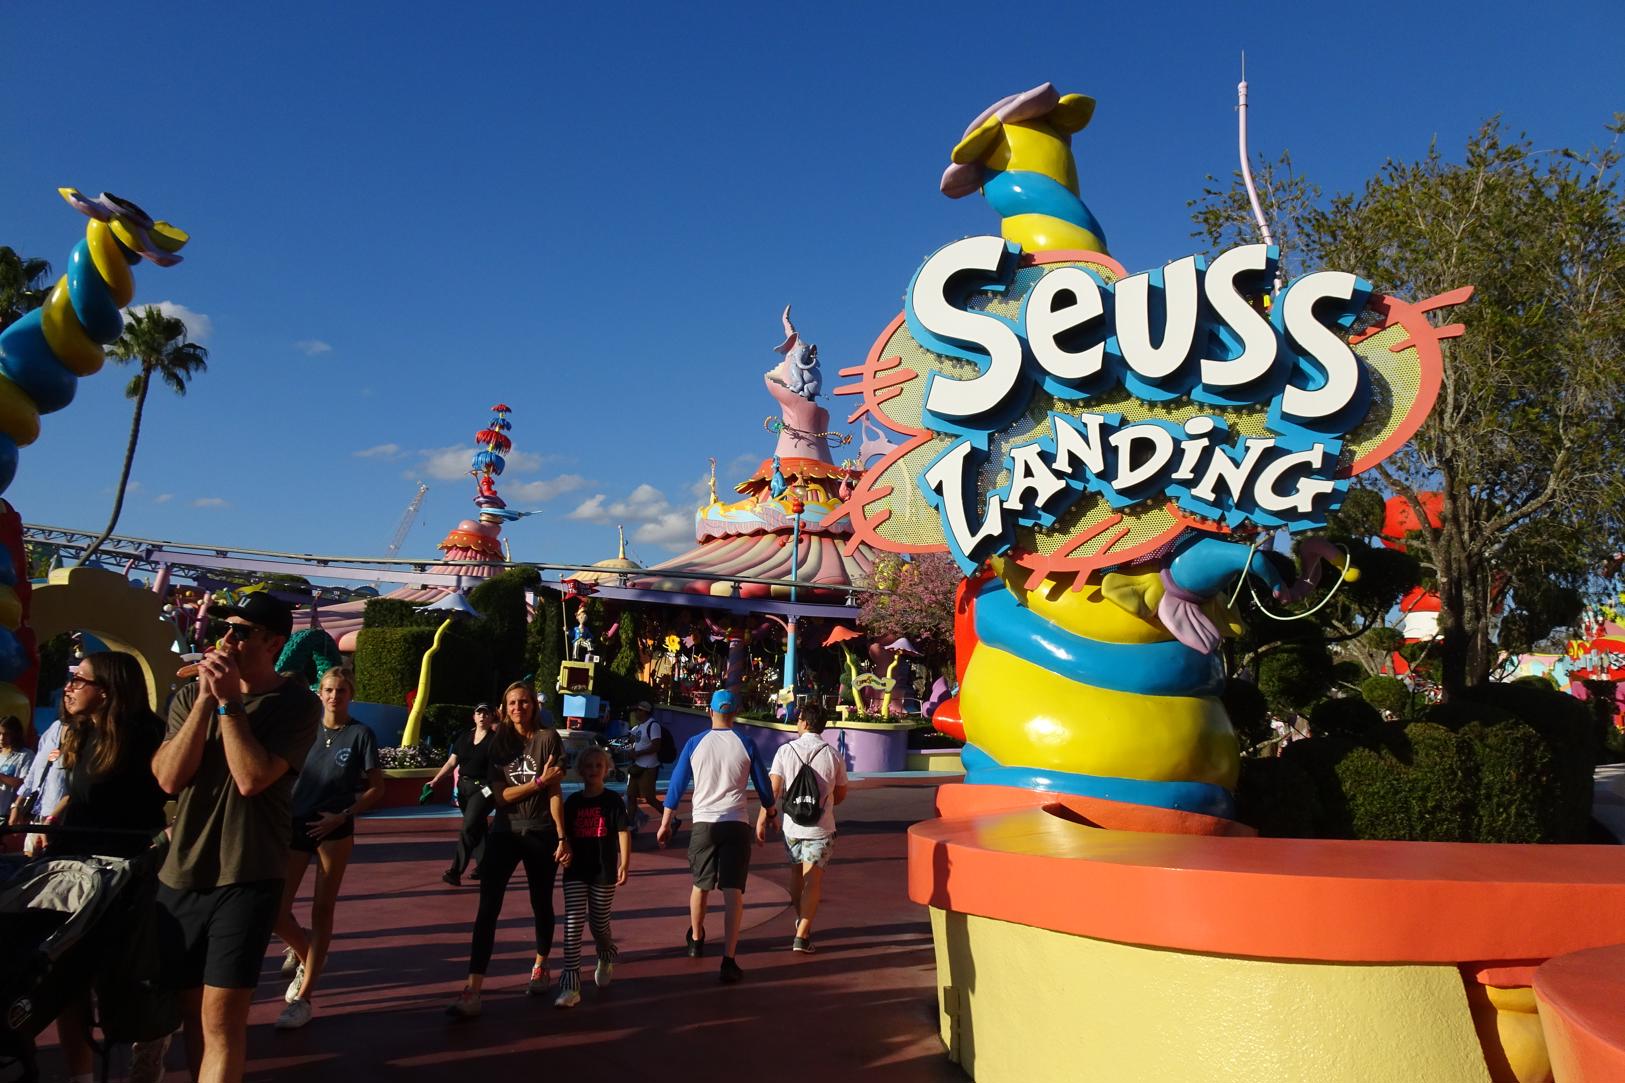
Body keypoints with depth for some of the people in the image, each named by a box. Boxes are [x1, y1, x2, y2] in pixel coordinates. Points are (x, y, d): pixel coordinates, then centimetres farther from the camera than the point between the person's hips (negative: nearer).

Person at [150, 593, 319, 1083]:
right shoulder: (191, 695, 5)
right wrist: (206, 699, -13)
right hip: (179, 873, 5)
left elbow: (251, 778, -21)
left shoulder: (297, 704, -8)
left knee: (220, 1018, -5)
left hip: (246, 877, -5)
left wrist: (229, 701, -17)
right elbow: (168, 777, -8)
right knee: (191, 1007, 17)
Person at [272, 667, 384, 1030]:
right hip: (295, 824, 3)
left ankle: (302, 998, 13)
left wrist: (343, 815, -14)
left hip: (334, 830, -3)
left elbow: (377, 788, -3)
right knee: (275, 911, -1)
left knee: (322, 910, 4)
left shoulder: (360, 734, -5)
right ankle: (306, 955, 31)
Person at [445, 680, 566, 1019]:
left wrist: (563, 837, -10)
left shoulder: (548, 738, -5)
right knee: (487, 909, -8)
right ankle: (472, 991, -10)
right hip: (504, 832, 2)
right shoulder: (500, 743, 3)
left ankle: (540, 968, 36)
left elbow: (555, 792, -7)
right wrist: (538, 781, -17)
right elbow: (500, 795, -6)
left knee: (541, 905, 12)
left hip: (541, 833, -2)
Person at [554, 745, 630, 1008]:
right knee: (572, 925, -7)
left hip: (604, 871, -2)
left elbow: (624, 833, -7)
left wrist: (624, 864, -13)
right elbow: (564, 834, 13)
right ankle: (571, 985, -5)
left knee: (599, 925, 10)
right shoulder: (572, 802, 5)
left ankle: (606, 961, 42)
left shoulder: (612, 801, -4)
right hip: (575, 871, 2)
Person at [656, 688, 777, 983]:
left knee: (701, 884, 19)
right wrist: (770, 811, 26)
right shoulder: (745, 744, -1)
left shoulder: (695, 743, 0)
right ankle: (728, 960, -9)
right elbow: (762, 784, 8)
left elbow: (676, 784, 3)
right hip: (736, 823, -1)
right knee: (733, 890, -2)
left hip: (703, 823, 1)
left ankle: (696, 940, 41)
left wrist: (665, 824, 11)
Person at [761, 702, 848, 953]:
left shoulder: (786, 750, -6)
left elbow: (772, 789, -9)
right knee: (813, 880, 2)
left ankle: (801, 921, 38)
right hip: (820, 828, -1)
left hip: (792, 825, 2)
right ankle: (802, 935, -5)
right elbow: (841, 794, 7)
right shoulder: (833, 755, -4)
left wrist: (762, 819, -1)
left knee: (796, 873, 21)